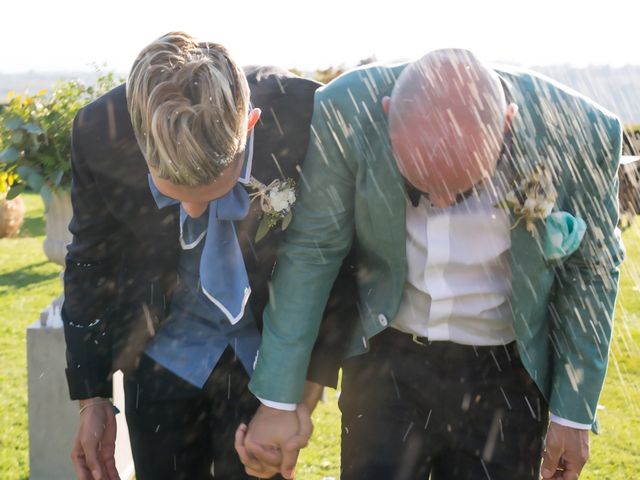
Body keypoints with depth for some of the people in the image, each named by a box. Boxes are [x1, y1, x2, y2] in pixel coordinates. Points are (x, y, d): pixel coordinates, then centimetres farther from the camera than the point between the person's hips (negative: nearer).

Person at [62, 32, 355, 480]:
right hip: (164, 353, 1)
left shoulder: (306, 118, -27)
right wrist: (92, 398, 1)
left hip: (268, 352, -1)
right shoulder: (101, 133, -21)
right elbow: (91, 265, -4)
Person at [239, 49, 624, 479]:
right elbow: (312, 252, -11)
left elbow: (591, 270, -7)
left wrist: (574, 413, 0)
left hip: (506, 370, 0)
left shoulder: (583, 132, -22)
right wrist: (278, 402, -8)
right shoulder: (345, 113, -22)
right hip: (387, 355, 0)